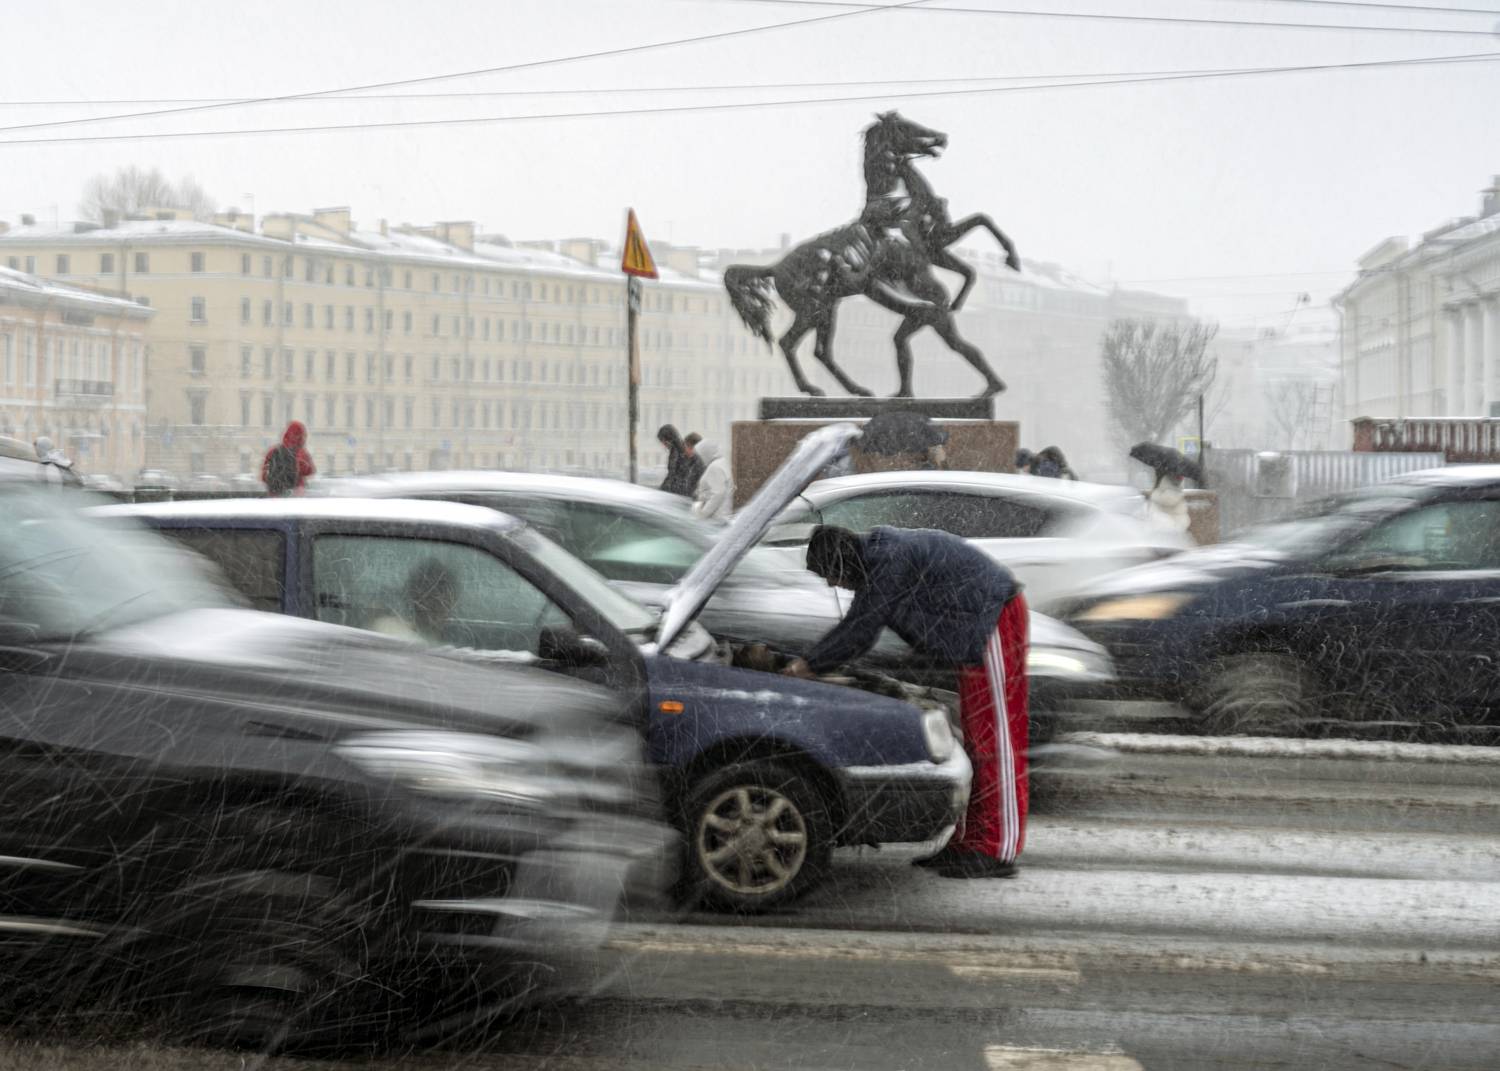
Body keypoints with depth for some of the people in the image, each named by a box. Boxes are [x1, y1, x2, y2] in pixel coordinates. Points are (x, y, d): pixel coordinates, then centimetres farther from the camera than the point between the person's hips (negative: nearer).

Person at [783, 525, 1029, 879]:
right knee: (975, 739, 13)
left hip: (995, 617, -11)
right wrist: (809, 665, 17)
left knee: (995, 736, -10)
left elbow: (860, 629, -18)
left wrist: (807, 666, -8)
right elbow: (857, 627, 19)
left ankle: (998, 850, -10)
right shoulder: (875, 561, 13)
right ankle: (971, 841, 20)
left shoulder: (891, 560, -20)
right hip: (976, 627, 11)